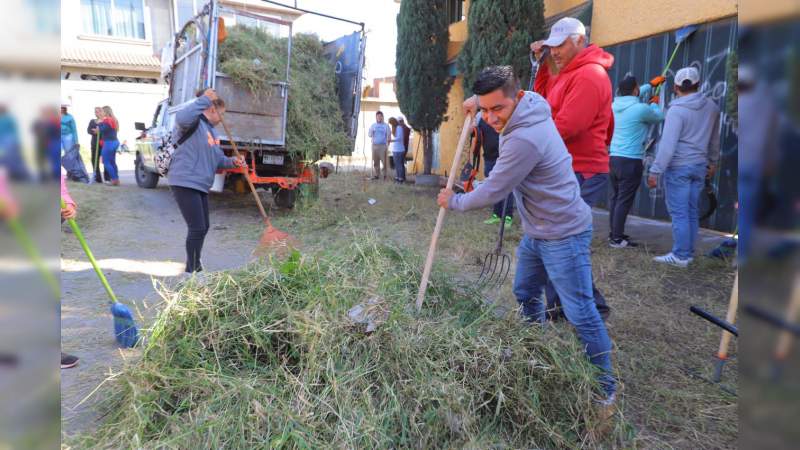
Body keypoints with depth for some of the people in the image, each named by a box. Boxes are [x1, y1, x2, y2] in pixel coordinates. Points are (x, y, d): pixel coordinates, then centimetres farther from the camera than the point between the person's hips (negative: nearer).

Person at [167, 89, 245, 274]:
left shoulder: (212, 131, 18)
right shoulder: (195, 122, -10)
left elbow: (218, 158, 22)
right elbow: (181, 118, -35)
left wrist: (232, 161, 2)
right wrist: (204, 99, -30)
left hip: (200, 185, 10)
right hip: (185, 182, -10)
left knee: (203, 227, 18)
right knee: (197, 228, -9)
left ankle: (195, 266, 36)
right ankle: (191, 271, 4)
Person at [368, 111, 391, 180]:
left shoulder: (386, 126, 6)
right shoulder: (373, 125, 13)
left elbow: (389, 136, 4)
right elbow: (370, 135, 10)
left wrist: (388, 143, -8)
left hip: (383, 145, -3)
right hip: (375, 145, 3)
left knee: (384, 161, -8)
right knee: (375, 161, 4)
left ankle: (385, 175, -3)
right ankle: (376, 175, 11)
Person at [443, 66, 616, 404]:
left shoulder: (524, 140, -30)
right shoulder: (530, 104, -1)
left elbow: (491, 193, -22)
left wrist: (453, 202, -5)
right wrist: (479, 100, 11)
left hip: (563, 234, -10)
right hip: (536, 232, 10)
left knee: (580, 314, -3)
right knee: (526, 294, 21)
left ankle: (605, 386, 13)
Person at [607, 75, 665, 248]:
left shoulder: (615, 105, 7)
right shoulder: (641, 109, -13)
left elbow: (633, 96, 29)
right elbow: (659, 117, 8)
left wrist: (651, 85, 41)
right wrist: (654, 103, 27)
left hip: (613, 157, 7)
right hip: (630, 161, -7)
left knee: (614, 198, 13)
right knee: (624, 200, -4)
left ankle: (613, 233, 20)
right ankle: (617, 238, -2)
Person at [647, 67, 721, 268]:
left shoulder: (677, 110, -14)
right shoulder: (712, 107, 7)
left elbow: (667, 145, -19)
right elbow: (715, 140, 18)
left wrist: (655, 171, -16)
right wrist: (713, 162, 30)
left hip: (678, 167, -6)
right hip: (700, 166, 6)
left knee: (679, 213, -3)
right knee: (692, 212, 12)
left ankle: (681, 256, 0)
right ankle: (689, 253, 18)